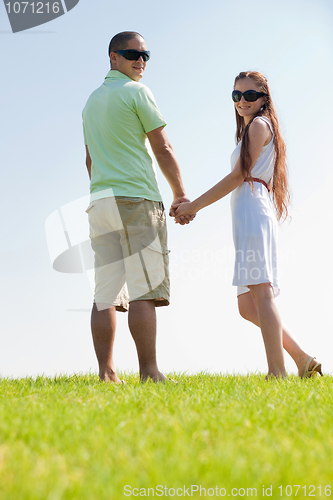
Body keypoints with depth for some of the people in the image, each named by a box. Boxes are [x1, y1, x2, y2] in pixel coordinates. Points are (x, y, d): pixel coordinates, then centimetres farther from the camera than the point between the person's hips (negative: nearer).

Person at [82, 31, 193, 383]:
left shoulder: (91, 101, 21)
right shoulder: (136, 92, -1)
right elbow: (163, 150, -2)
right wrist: (181, 196, 6)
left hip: (99, 200, 7)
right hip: (137, 199, -7)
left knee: (106, 294, 2)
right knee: (144, 290, -10)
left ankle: (107, 373, -2)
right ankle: (149, 372, -14)